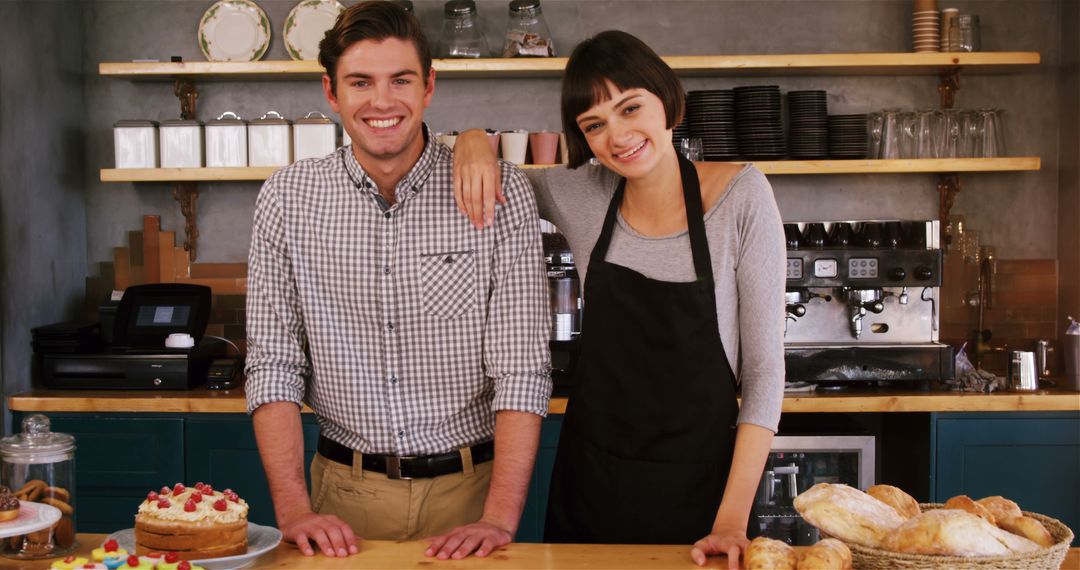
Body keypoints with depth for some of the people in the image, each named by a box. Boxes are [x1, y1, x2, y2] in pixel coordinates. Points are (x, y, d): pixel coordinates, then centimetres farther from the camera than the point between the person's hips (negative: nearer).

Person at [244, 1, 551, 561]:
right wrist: (294, 510, -13)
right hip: (346, 488, 1)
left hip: (467, 487, -1)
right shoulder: (287, 198, -3)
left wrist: (500, 517, -21)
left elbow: (521, 369, -12)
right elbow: (273, 363, -3)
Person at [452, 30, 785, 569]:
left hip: (697, 483, -3)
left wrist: (733, 518, -17)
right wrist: (473, 142, -9)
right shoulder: (582, 196, -4)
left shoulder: (740, 195, -12)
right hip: (590, 478, 3)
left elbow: (764, 366, -11)